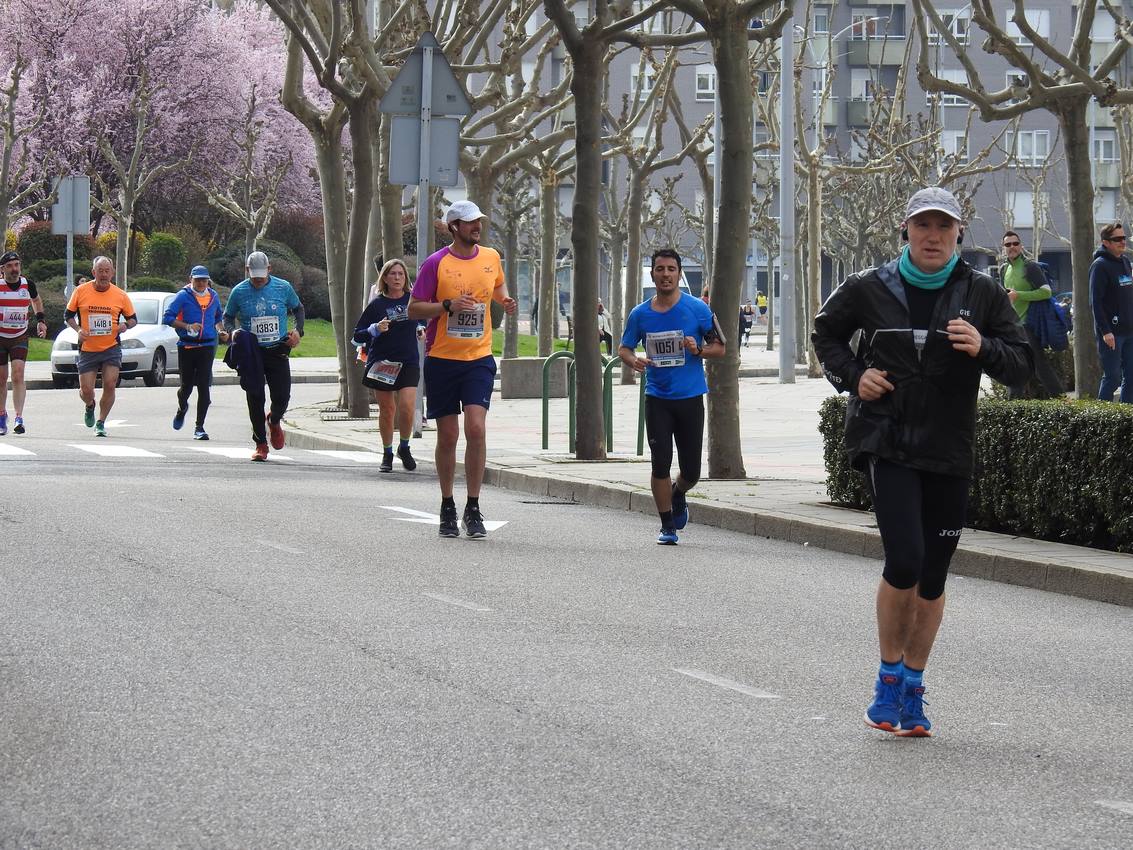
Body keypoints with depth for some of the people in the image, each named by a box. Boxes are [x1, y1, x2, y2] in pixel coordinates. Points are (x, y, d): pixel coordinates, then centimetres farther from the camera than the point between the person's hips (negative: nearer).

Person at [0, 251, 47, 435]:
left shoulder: (28, 284, -3)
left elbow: (36, 300, 20)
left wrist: (40, 320, 12)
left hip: (20, 337, 1)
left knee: (18, 375, -14)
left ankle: (19, 418, -18)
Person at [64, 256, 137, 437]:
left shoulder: (120, 295, -1)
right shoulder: (81, 292, -2)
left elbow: (132, 318, 10)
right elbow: (68, 315, 7)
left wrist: (125, 325, -13)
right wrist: (78, 329, -11)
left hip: (112, 348, 0)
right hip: (87, 349, 0)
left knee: (110, 385, -12)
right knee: (86, 390, -1)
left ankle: (101, 422, 5)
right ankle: (89, 406, 36)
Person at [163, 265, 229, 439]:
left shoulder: (213, 296, 11)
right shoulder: (183, 296, -2)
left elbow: (219, 317, 28)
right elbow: (167, 317, -7)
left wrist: (221, 331, 10)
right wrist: (187, 326, -17)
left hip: (207, 347, 2)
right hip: (186, 346, -2)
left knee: (204, 387, -6)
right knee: (187, 386, 5)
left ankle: (199, 427, -1)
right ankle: (182, 409, 40)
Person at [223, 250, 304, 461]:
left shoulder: (283, 288, 1)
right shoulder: (239, 291, 0)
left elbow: (298, 309, 18)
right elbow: (228, 317, 12)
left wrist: (298, 331, 2)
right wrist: (233, 331, -10)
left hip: (278, 351, 1)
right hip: (252, 352, -1)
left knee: (282, 397, -2)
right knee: (255, 397, -3)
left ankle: (274, 421, 34)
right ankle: (260, 444, 9)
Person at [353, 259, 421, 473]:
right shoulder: (377, 305, 0)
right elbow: (357, 337, 1)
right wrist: (376, 329, -15)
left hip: (408, 363, 0)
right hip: (382, 364, 0)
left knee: (407, 407, -14)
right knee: (387, 410, 6)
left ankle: (404, 448, 11)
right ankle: (387, 454, 23)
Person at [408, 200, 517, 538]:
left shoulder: (491, 257, 6)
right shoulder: (436, 263, -6)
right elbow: (413, 308, -5)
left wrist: (504, 300, 5)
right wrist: (448, 305, -20)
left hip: (479, 358, 2)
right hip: (442, 359, -2)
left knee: (476, 428, -13)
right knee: (448, 436, 4)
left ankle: (473, 509, -6)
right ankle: (447, 508, 18)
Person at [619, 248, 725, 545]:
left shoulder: (698, 309, -3)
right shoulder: (640, 314, 2)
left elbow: (720, 348, 3)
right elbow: (624, 348, 13)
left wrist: (698, 350, -18)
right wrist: (634, 360, -10)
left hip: (690, 398, -1)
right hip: (657, 399, 1)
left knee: (691, 470, 2)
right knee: (660, 465, -6)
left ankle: (678, 495, 37)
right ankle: (667, 525, 9)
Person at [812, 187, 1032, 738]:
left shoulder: (982, 295, 2)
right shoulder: (869, 289, 0)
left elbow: (1021, 364, 3)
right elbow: (826, 332, 18)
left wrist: (983, 348, -17)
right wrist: (853, 375, 1)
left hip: (949, 450, 2)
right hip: (886, 444, -2)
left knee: (933, 575, 8)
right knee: (904, 560, -17)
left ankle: (912, 688, 24)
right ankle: (890, 674, 4)